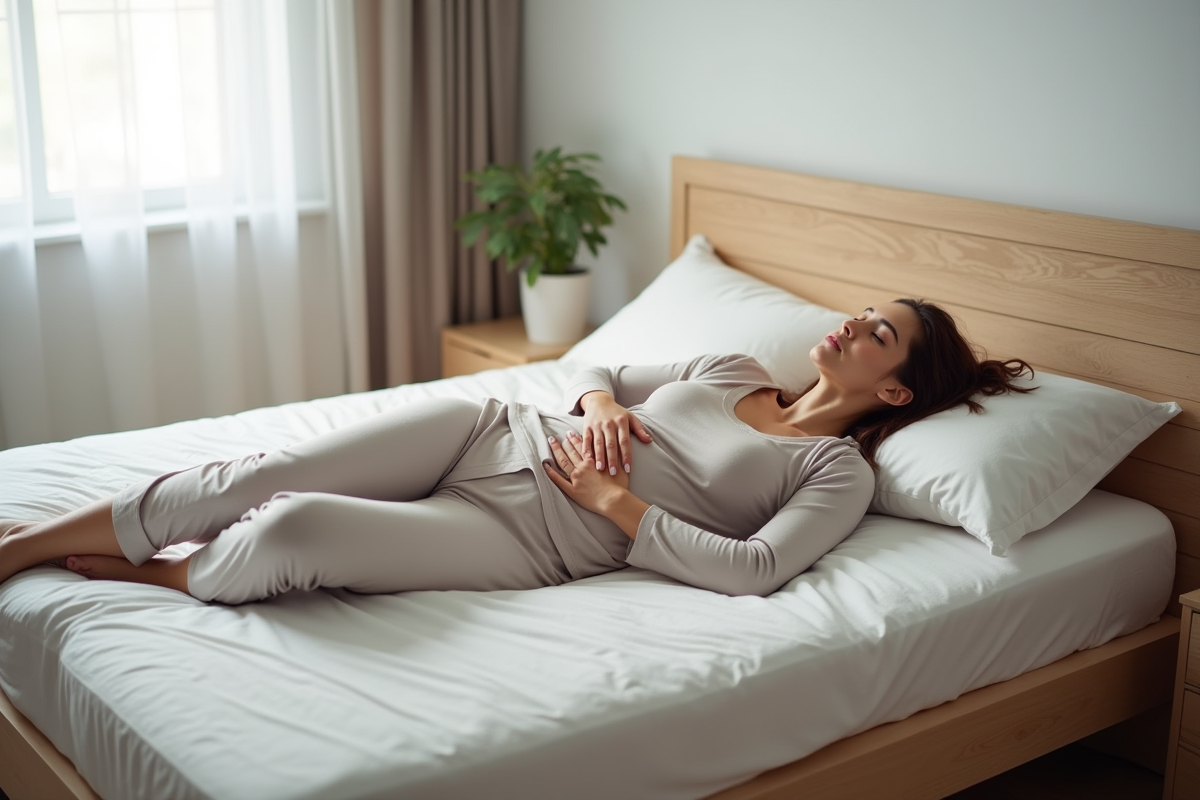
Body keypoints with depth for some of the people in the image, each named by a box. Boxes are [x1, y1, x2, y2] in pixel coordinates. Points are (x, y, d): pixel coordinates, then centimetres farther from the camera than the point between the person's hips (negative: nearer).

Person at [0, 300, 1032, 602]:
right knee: (256, 478, -14)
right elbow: (598, 371, 23)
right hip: (498, 434, 5)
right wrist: (597, 404, 0)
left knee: (289, 532, -26)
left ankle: (147, 575, 5)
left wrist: (621, 506, -12)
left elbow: (753, 567, -14)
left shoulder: (840, 472, 2)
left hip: (535, 540, -5)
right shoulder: (731, 368, 19)